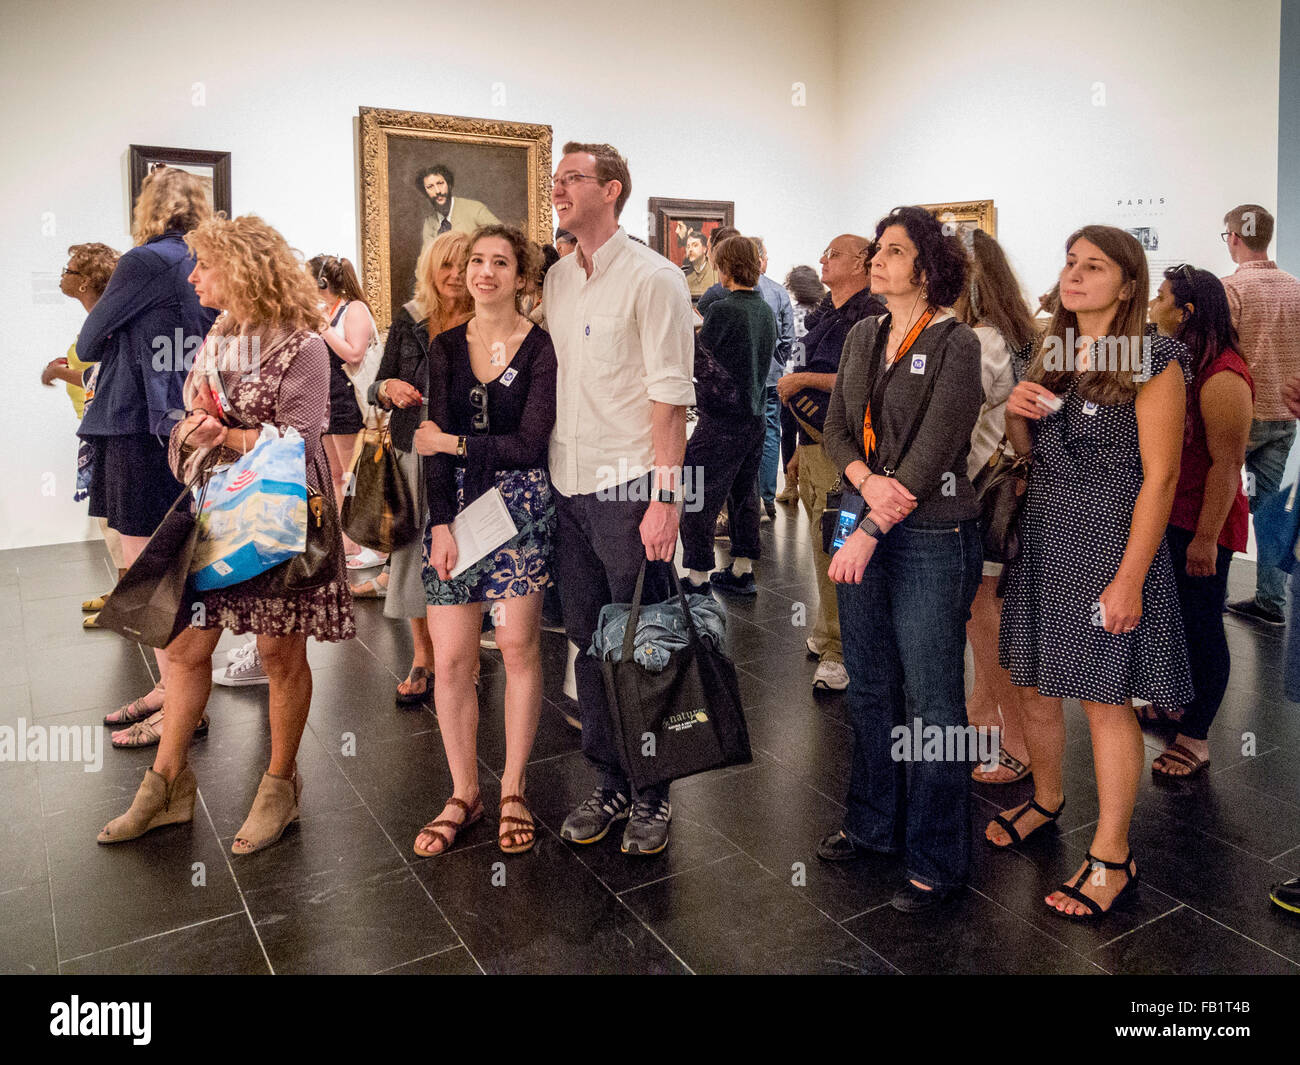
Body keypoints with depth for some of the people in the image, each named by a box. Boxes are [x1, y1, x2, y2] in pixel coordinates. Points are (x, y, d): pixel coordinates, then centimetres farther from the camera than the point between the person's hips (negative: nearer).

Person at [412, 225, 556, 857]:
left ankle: (513, 790, 17)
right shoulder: (446, 347, 10)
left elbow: (529, 445, -9)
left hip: (519, 506, -3)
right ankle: (463, 793, 17)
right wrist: (440, 523, -6)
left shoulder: (542, 349, -2)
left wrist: (452, 443, -2)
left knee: (518, 648, 0)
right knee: (450, 660, 0)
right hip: (454, 506, 3)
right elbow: (435, 440, 3)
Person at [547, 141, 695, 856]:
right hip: (567, 486, 6)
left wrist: (664, 497, -16)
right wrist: (539, 475, 10)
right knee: (588, 640, 12)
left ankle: (652, 795, 19)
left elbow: (670, 396, -11)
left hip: (627, 488, -6)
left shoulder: (652, 278, -7)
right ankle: (609, 783, 26)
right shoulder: (556, 279, 13)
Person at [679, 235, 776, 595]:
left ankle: (698, 579, 3)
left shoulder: (722, 310, -15)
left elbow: (695, 363, -12)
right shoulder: (766, 311, 8)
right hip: (755, 416, 8)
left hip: (722, 420, -8)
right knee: (744, 494, 15)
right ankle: (742, 571, 24)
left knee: (699, 501, -1)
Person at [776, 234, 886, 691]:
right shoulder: (821, 314, 18)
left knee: (832, 549, -9)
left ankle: (836, 651, -1)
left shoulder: (871, 315, -9)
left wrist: (803, 379, -16)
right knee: (823, 545, 14)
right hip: (813, 442, 8)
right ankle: (830, 634, 25)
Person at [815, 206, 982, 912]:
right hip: (864, 529, 6)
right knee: (868, 687, 16)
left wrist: (870, 533, -18)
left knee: (930, 700, 3)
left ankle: (936, 861, 19)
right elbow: (835, 428, 8)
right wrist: (867, 479, -12)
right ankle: (872, 824, 34)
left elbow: (932, 452, -16)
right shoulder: (862, 336, 11)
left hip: (931, 537, -6)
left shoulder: (955, 344, -9)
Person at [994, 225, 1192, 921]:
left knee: (1104, 698, 1)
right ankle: (1046, 798, 38)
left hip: (1111, 543, -6)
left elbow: (1160, 476, -13)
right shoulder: (1050, 356, 10)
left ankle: (1112, 857, 16)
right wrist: (1015, 411, -4)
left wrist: (1129, 578, -17)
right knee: (1032, 683, 13)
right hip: (1043, 539, 6)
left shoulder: (1153, 362, -9)